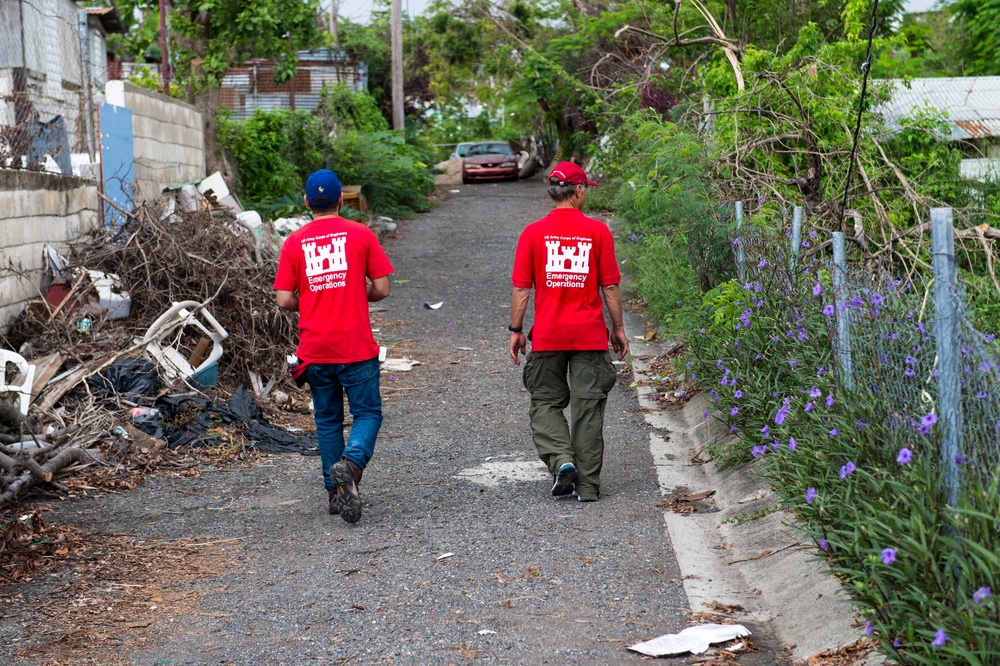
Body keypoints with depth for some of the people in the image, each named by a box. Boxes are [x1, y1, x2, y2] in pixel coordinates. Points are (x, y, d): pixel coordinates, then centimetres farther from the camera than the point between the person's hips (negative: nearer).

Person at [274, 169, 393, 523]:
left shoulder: (294, 243, 1)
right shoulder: (361, 235, -3)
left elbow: (284, 300, -2)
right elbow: (381, 289, -3)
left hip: (315, 350, 3)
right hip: (356, 347, -2)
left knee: (328, 420, 14)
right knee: (368, 413, 5)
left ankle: (335, 492, 15)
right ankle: (351, 463, -22)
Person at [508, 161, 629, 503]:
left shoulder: (533, 232, -2)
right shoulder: (598, 231, -3)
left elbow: (521, 288, -1)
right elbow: (610, 286, -1)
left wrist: (516, 330, 8)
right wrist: (618, 328, 10)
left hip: (547, 335, 0)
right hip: (590, 334, 0)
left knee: (545, 402, 14)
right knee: (587, 407, 6)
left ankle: (561, 460, -8)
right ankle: (587, 485, 10)